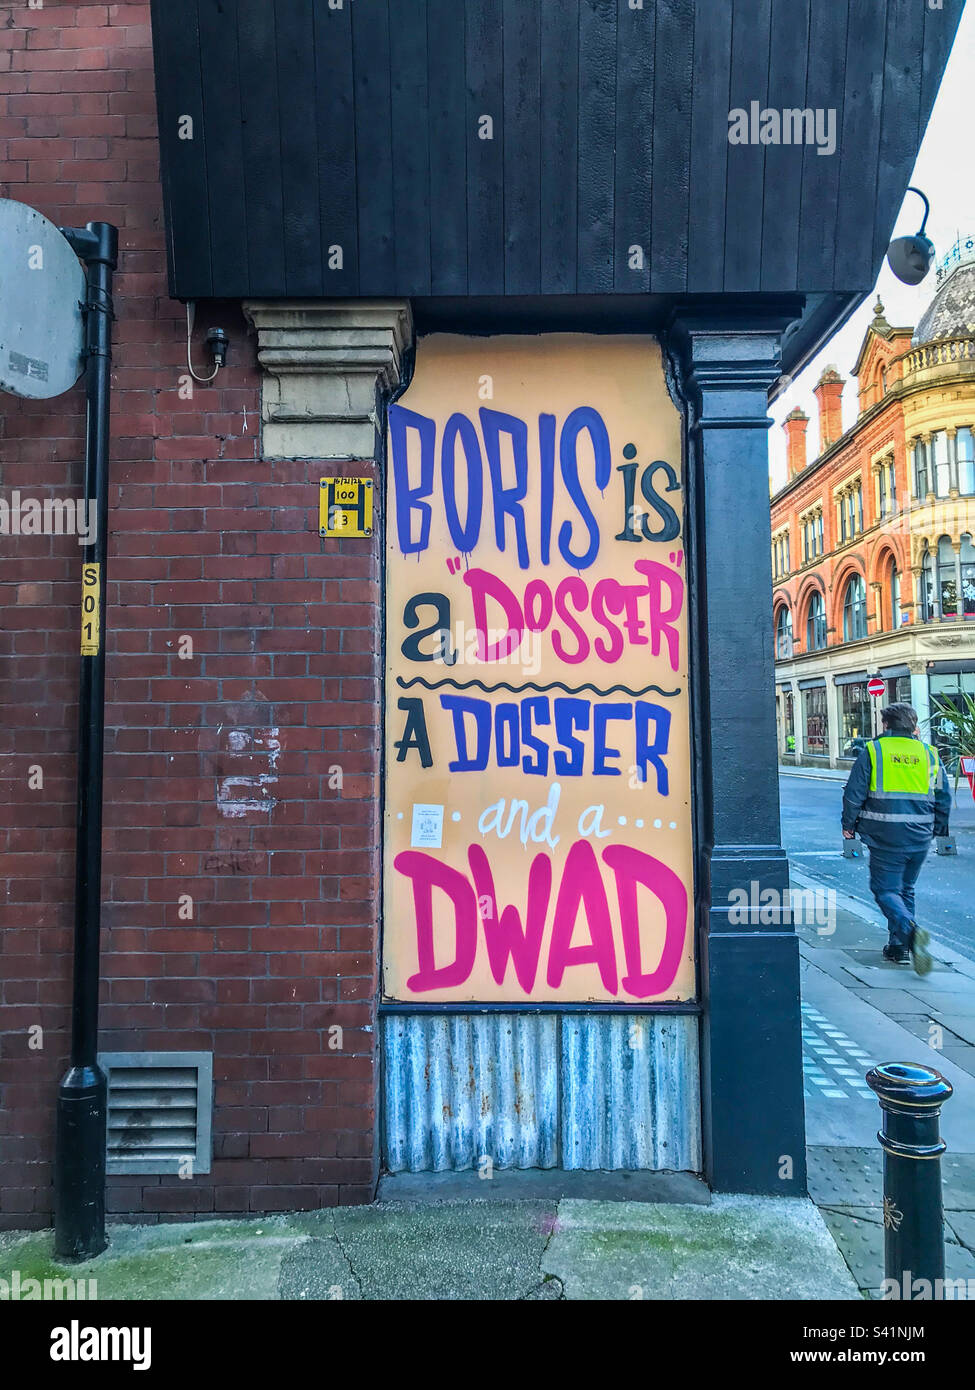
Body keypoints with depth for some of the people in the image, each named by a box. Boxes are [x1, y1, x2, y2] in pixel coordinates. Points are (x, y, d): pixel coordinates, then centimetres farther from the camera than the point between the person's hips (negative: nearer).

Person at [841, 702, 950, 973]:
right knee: (906, 889, 18)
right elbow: (944, 797, 11)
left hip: (885, 837, -4)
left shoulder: (872, 750, -4)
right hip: (919, 837, 4)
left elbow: (854, 793, -5)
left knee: (885, 889, 3)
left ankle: (910, 930, -23)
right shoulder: (929, 753, 7)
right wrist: (938, 829, 24)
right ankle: (899, 948, 22)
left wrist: (848, 825, 7)